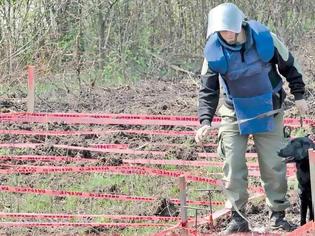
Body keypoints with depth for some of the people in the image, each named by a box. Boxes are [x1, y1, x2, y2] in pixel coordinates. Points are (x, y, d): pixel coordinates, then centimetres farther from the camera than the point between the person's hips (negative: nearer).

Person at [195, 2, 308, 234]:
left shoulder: (264, 38, -16)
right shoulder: (214, 51, -15)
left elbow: (289, 65, 0)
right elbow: (208, 90, -9)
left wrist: (299, 95, 2)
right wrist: (205, 121, -21)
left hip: (269, 111, 0)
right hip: (235, 113, 0)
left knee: (274, 163, 1)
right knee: (233, 165, -5)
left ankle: (278, 214, 13)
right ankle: (238, 217, 4)